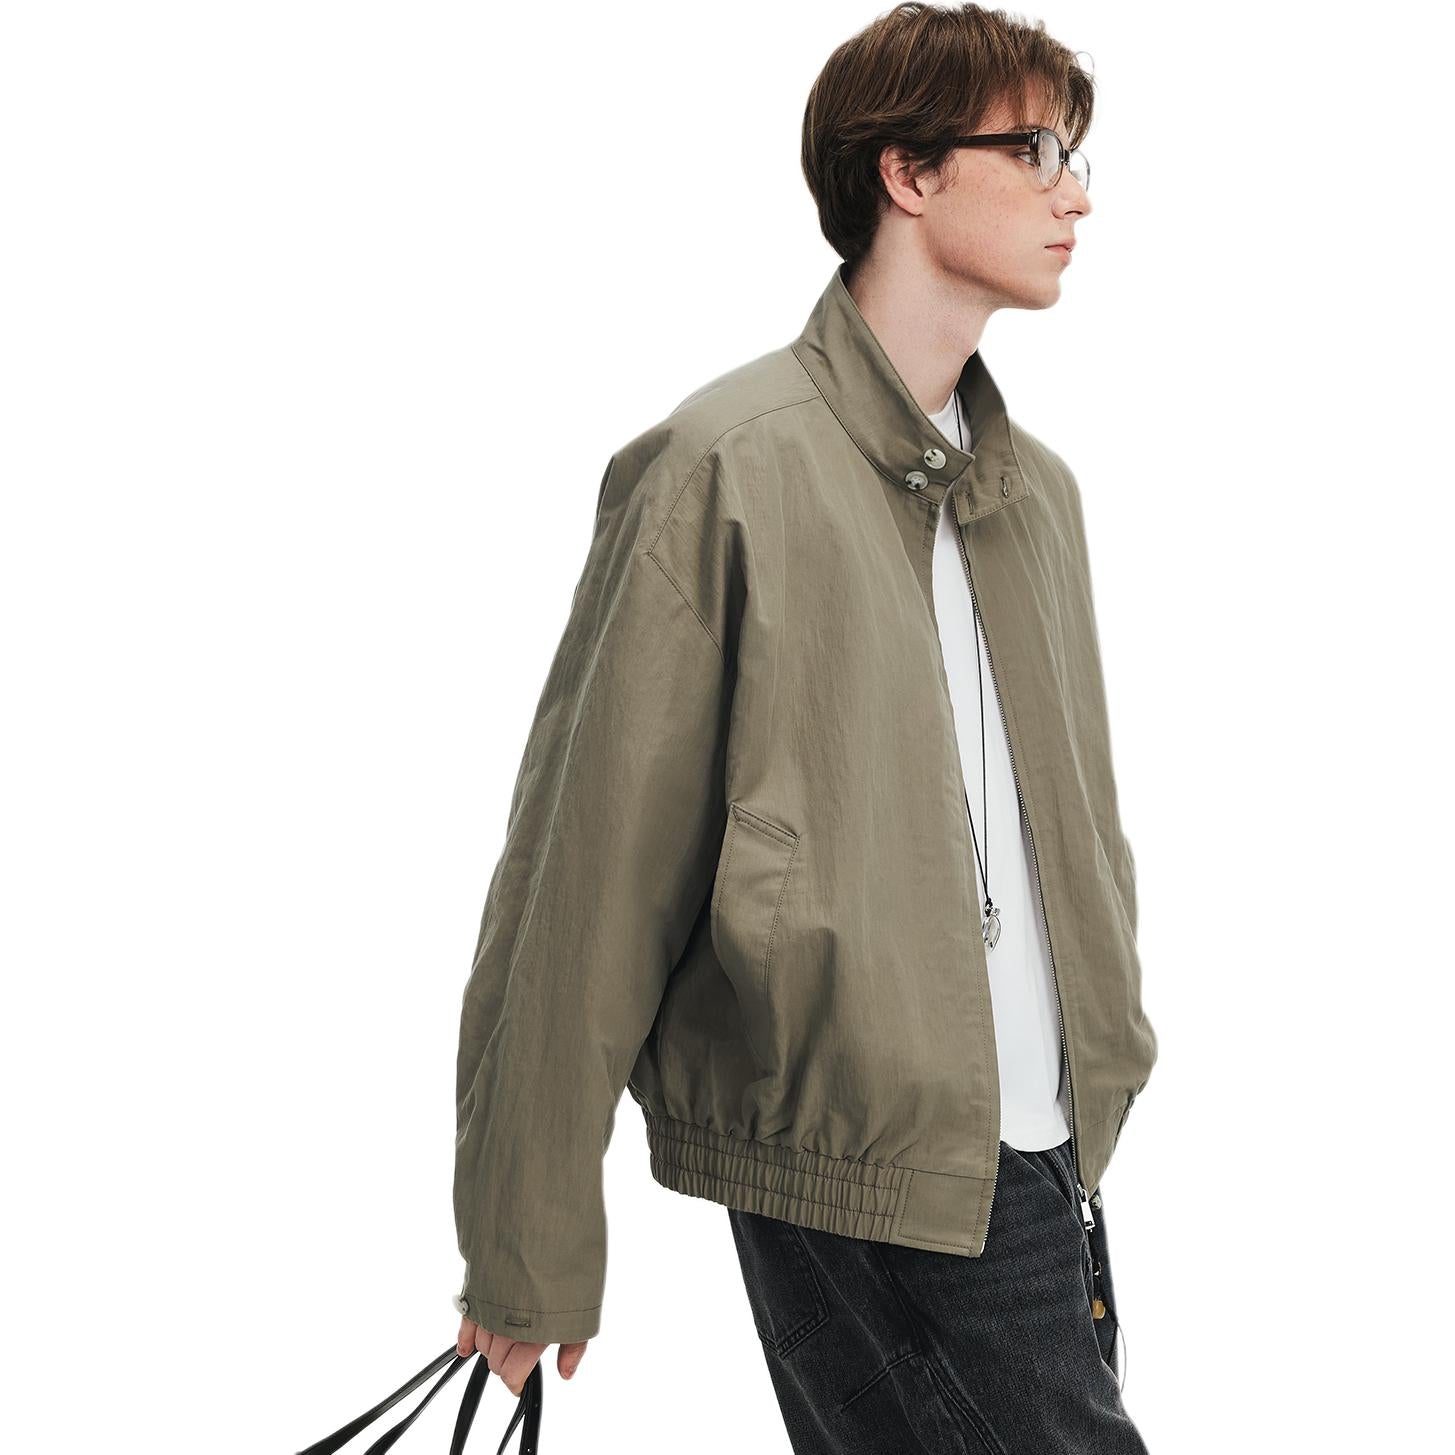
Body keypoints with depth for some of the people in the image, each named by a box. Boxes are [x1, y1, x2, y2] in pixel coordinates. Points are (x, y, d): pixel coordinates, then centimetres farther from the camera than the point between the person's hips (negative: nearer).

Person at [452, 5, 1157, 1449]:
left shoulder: (1036, 485, 15)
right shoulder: (727, 467, -10)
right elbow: (585, 876, -10)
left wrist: (1101, 1084, 18)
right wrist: (528, 1254, -8)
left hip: (1047, 1160, 7)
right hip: (867, 1180, -7)